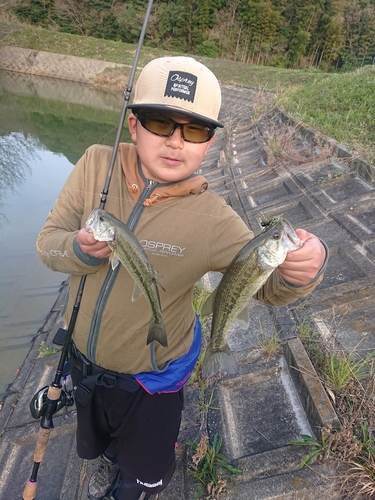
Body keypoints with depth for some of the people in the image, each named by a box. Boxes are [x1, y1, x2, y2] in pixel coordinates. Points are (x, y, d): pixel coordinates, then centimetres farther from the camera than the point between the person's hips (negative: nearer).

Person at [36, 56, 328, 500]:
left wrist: (303, 267, -41)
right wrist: (79, 249, -35)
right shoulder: (96, 165, -18)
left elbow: (269, 286, -18)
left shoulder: (213, 220, -27)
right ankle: (111, 462, 76)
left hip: (150, 378, -3)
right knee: (95, 442, 37)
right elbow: (48, 242, -11)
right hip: (83, 356, 4)